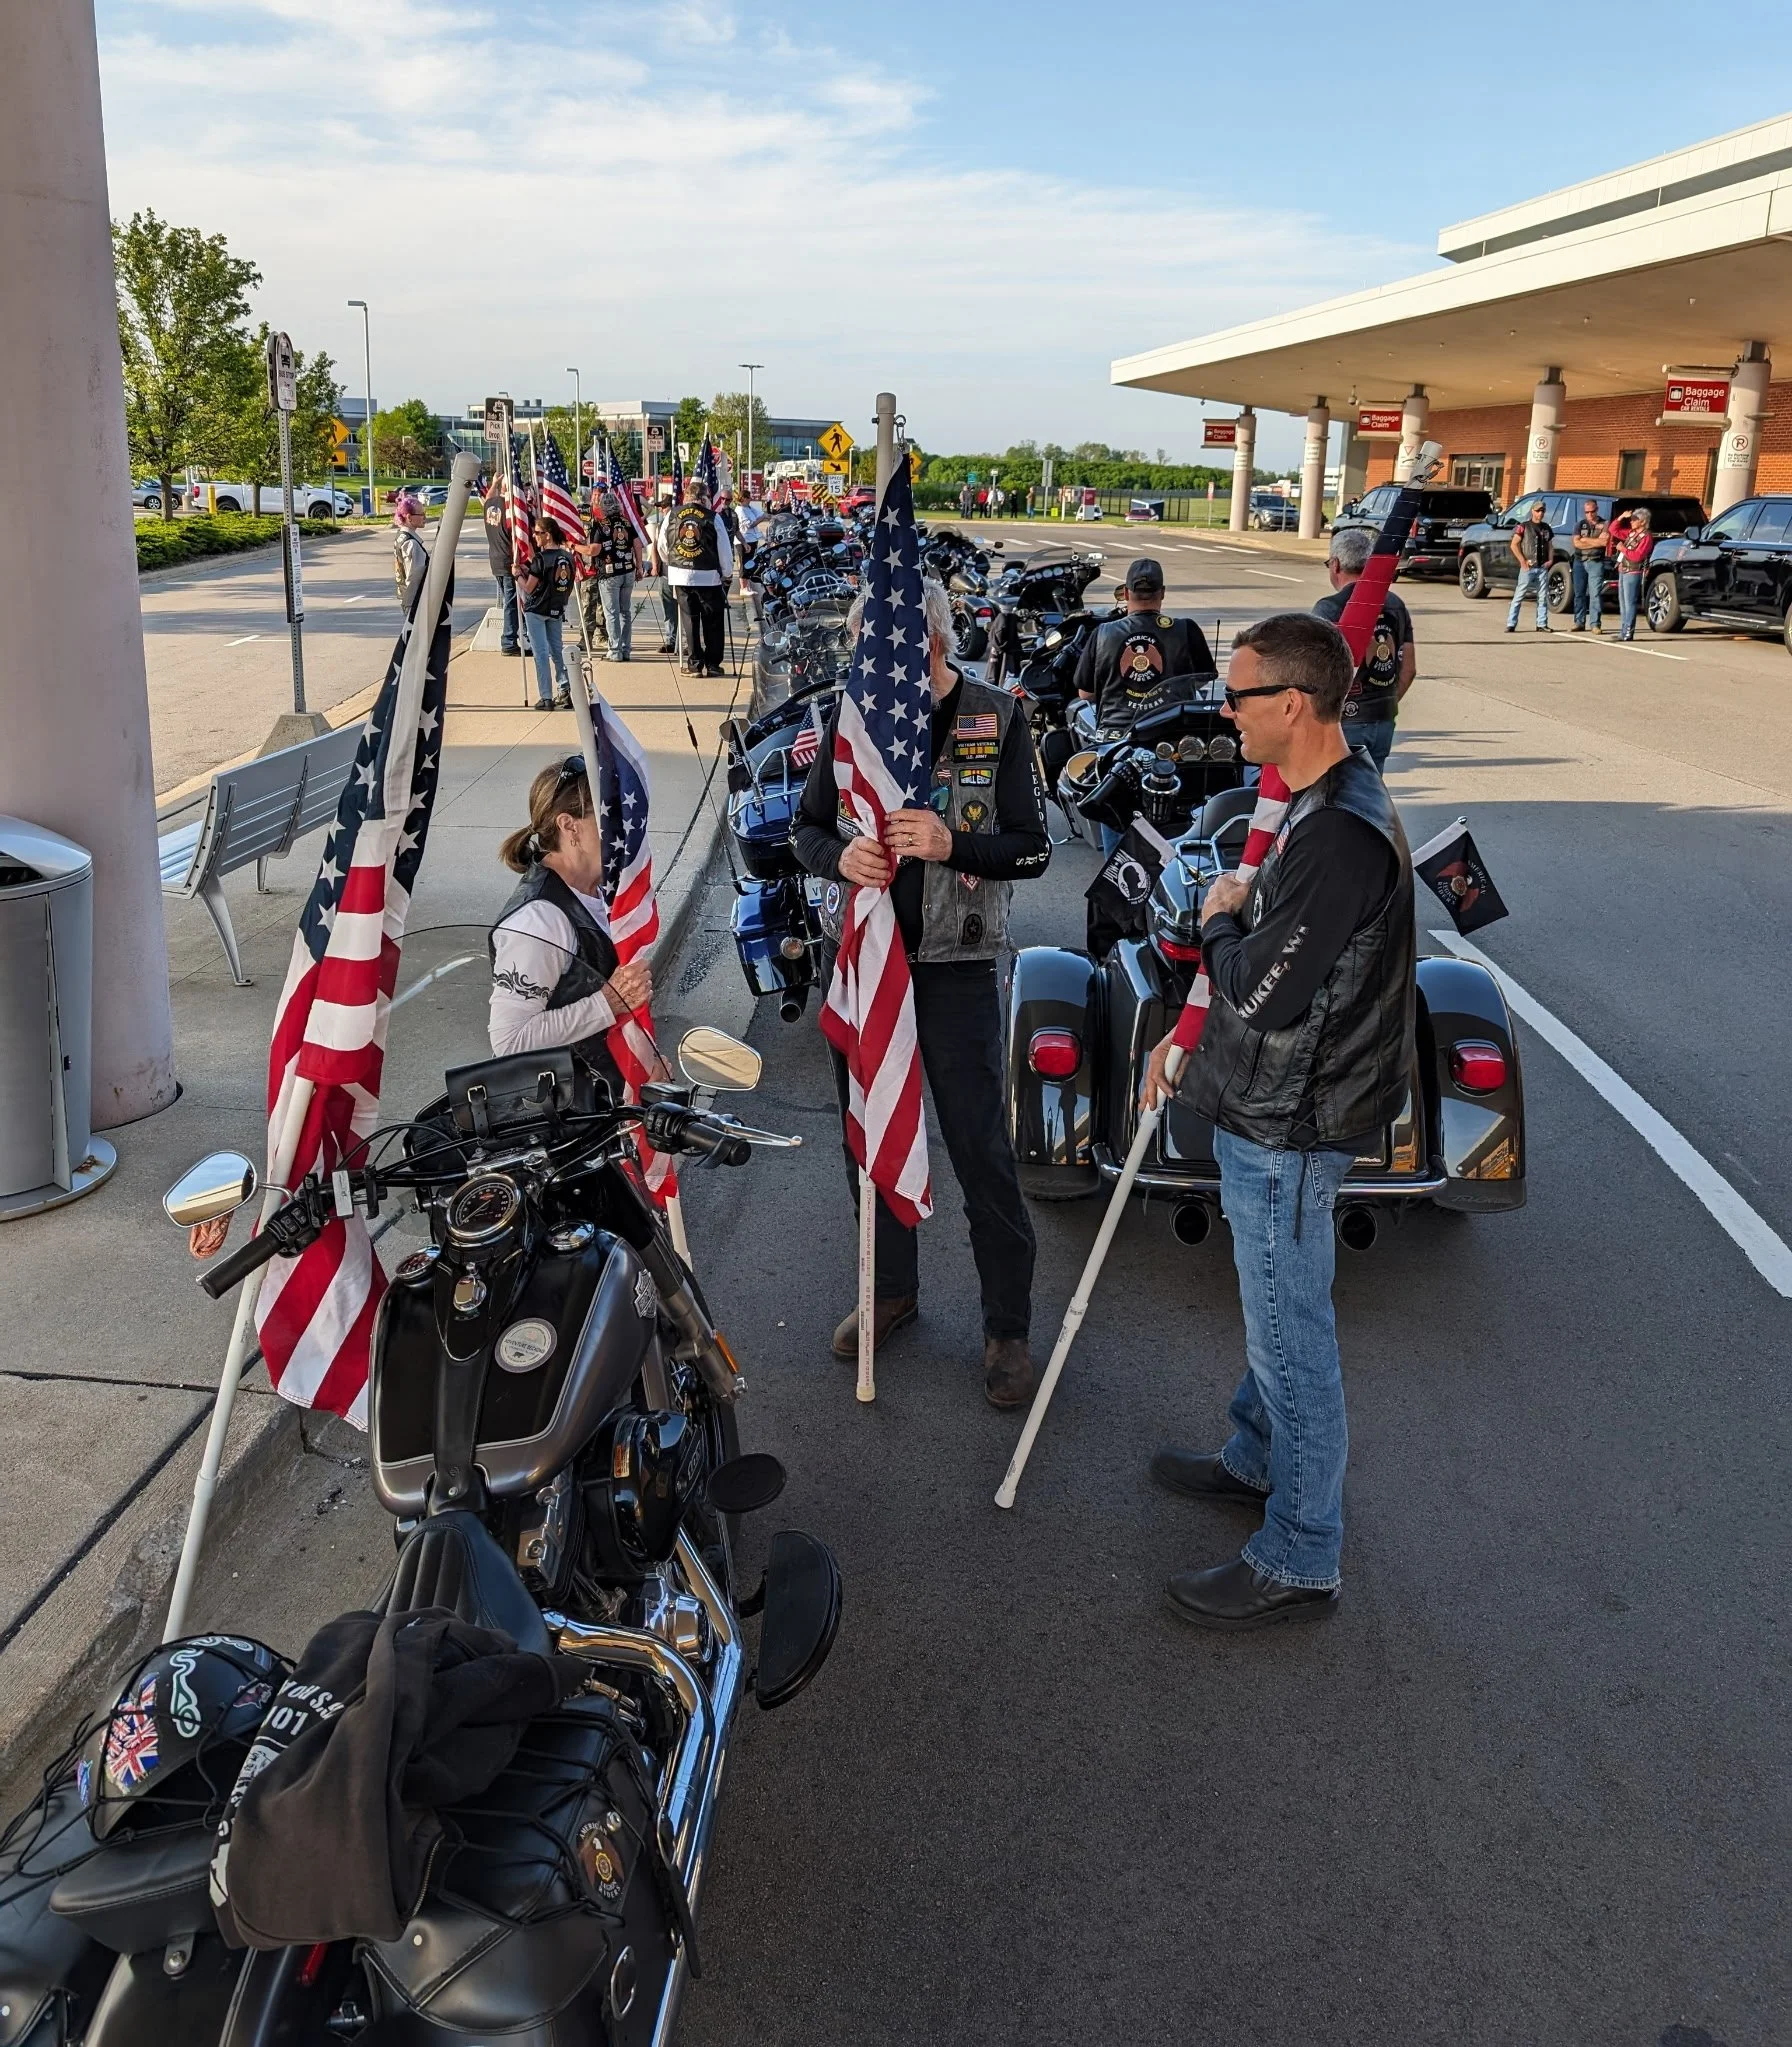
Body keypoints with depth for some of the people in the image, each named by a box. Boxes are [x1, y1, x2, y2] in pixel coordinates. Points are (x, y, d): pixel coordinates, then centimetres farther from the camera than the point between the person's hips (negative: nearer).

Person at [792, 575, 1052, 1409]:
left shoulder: (998, 720, -5)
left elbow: (1033, 846, -7)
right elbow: (807, 826, 8)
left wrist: (953, 845, -25)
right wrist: (840, 857, -16)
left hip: (953, 964, -4)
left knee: (980, 1146, 0)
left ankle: (1008, 1325, 15)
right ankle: (892, 1285, 35)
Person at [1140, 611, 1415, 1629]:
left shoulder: (1344, 832, -27)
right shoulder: (1331, 802, 7)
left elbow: (1263, 989, -29)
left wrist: (1219, 923, -10)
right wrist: (1192, 1036, 15)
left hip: (1288, 1128, -10)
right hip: (1273, 1111, 10)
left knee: (1293, 1337, 2)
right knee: (1276, 1311, 26)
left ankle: (1300, 1564, 17)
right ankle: (1257, 1460, 46)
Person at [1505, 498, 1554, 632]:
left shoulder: (1547, 528, 15)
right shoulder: (1524, 526, -1)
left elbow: (1550, 546, 22)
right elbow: (1514, 544, -4)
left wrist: (1550, 560, 5)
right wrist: (1522, 560, -11)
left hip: (1543, 567, 5)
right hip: (1528, 567, -5)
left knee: (1543, 597, 5)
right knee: (1519, 596, -6)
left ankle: (1542, 624, 10)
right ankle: (1511, 624, -6)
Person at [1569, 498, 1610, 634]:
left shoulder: (1604, 525, 4)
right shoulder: (1581, 525, 13)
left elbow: (1604, 541, -10)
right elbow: (1576, 543, 0)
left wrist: (1585, 539, -4)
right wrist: (1595, 543, -6)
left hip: (1596, 563, -4)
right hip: (1580, 562, 4)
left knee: (1595, 593, -7)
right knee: (1579, 593, 5)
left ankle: (1595, 624, -7)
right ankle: (1579, 622, 10)